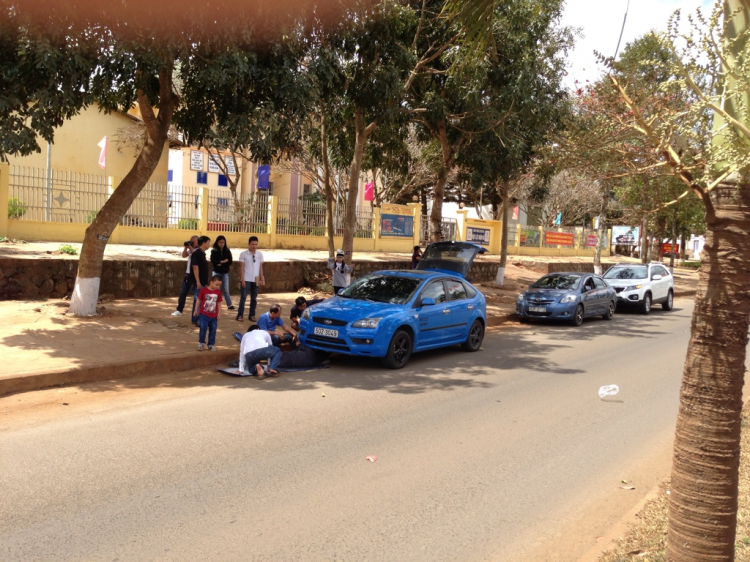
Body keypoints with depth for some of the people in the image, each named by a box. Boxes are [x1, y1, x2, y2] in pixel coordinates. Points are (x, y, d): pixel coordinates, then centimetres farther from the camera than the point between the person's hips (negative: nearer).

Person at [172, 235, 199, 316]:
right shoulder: (190, 249, 12)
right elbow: (184, 255, 1)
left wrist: (190, 248, -21)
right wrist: (185, 247, -9)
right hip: (188, 274, 6)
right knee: (183, 292, 2)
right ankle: (179, 310, 4)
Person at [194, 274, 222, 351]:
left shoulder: (218, 292, 1)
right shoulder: (204, 290, -9)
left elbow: (219, 303, 6)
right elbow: (198, 300, 0)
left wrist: (219, 313, 3)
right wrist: (196, 310, 3)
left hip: (213, 316, 3)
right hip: (204, 314, -3)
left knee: (213, 330, 6)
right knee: (203, 328, -9)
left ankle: (211, 345, 18)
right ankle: (201, 343, 8)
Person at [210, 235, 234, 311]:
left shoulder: (227, 251, 3)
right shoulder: (214, 251, -3)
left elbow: (230, 262, -4)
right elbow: (213, 261, -15)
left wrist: (220, 264, -14)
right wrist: (223, 261, -13)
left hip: (225, 273, 2)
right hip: (216, 272, -2)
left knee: (226, 289, 6)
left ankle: (229, 305, 11)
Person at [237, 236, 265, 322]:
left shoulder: (260, 254, 5)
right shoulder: (243, 254, -4)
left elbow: (260, 267, 9)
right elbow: (242, 267, -5)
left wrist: (262, 279, 6)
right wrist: (242, 279, -9)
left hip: (255, 280, 3)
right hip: (246, 279, -3)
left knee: (254, 298, 8)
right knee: (243, 297, -2)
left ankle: (252, 315, 15)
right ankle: (240, 315, 5)